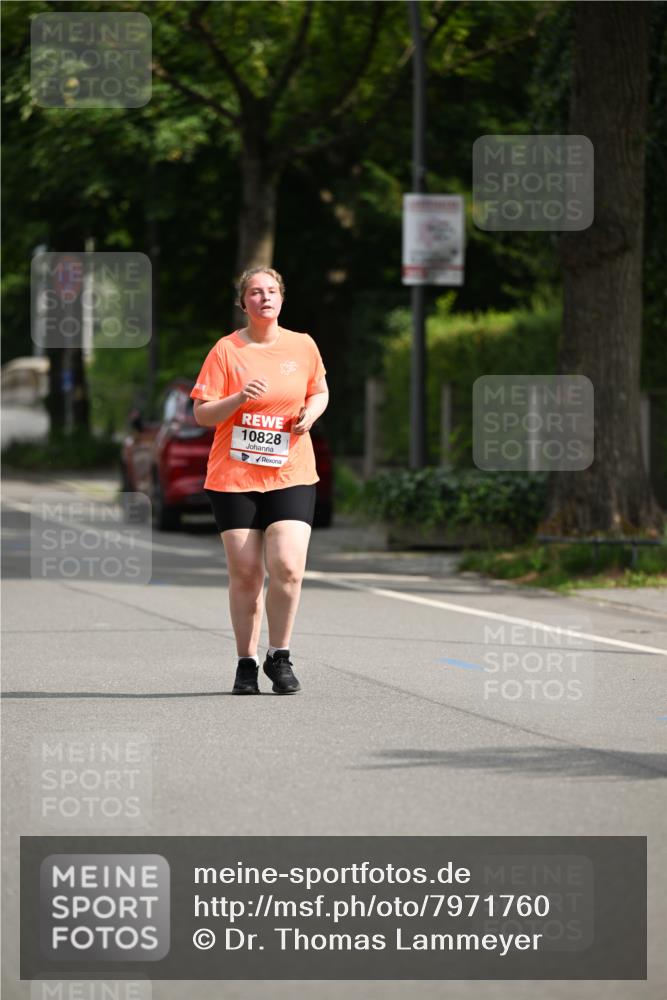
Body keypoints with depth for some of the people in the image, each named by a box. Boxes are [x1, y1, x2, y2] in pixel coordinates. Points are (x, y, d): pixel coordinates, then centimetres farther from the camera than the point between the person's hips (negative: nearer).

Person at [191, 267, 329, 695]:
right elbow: (202, 414, -4)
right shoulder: (226, 351, -3)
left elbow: (320, 391, 22)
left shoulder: (303, 346, 5)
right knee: (245, 573, 0)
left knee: (288, 567, -14)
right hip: (234, 477, -1)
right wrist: (239, 398, -21)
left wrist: (311, 411, -1)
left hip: (291, 476, 1)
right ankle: (246, 663, 14)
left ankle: (279, 657, 4)